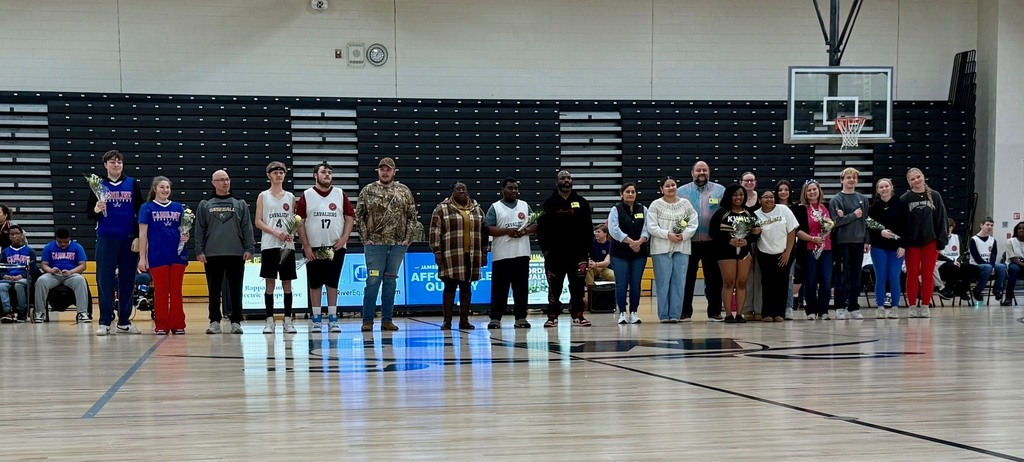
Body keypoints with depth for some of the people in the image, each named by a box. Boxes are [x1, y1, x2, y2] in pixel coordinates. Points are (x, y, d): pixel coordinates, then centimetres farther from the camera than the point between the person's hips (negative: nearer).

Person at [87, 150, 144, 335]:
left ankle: (124, 321, 13)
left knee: (127, 281, 4)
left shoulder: (132, 184, 7)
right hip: (106, 239, -1)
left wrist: (138, 237, -3)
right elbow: (89, 213, 8)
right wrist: (96, 210, -15)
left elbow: (140, 212, 5)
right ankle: (104, 322, 3)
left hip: (129, 239, 1)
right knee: (105, 281, -2)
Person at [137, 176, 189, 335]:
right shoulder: (147, 208, 4)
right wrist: (142, 258, -4)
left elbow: (184, 230, 16)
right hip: (157, 256, -2)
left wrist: (185, 236, -8)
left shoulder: (178, 207, 11)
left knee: (176, 292, 5)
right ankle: (161, 326, 7)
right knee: (161, 292, 1)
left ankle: (178, 325, 10)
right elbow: (143, 234, 1)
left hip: (178, 255, 2)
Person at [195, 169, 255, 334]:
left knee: (235, 289, 3)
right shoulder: (205, 205, 8)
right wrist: (199, 251, -1)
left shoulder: (240, 204, 9)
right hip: (212, 254, 0)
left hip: (236, 254, 0)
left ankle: (236, 321, 8)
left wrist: (249, 248, -3)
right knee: (214, 290, 4)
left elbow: (247, 228, 6)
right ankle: (215, 321, 10)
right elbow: (199, 229, 6)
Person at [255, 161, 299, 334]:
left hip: (287, 246, 2)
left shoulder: (290, 197, 13)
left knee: (287, 283, 2)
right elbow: (258, 222, 0)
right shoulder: (263, 196, 6)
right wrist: (275, 232, -14)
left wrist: (292, 234, -7)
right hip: (269, 245, -2)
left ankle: (288, 320, 6)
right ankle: (270, 321, 2)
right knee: (269, 282, -2)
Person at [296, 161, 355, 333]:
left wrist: (344, 238, -8)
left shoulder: (340, 195, 6)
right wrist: (306, 246, -8)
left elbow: (350, 217, 6)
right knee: (315, 284, 3)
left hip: (336, 247, 1)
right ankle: (316, 320, 10)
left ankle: (333, 319, 10)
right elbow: (299, 222, -1)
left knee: (333, 283, 5)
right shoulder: (306, 195, 1)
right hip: (314, 248, -1)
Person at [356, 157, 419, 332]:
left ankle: (387, 319, 12)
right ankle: (367, 320, 2)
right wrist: (365, 238, -4)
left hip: (398, 244, 2)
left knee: (391, 281, 6)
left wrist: (408, 238, 0)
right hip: (375, 243, -2)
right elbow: (359, 216, 3)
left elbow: (412, 217, 8)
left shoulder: (404, 191, 7)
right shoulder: (368, 191, 3)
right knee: (373, 280, -4)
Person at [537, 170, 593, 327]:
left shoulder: (581, 202, 8)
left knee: (577, 286, 3)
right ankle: (553, 317, 7)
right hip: (555, 253, -1)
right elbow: (541, 227, 1)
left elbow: (588, 228, 8)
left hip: (577, 253, 1)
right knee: (554, 286, 2)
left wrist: (586, 248, 1)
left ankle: (577, 315, 10)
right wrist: (545, 248, -5)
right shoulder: (549, 203, 3)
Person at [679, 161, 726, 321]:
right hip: (689, 242, 0)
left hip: (712, 242, 0)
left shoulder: (720, 191, 6)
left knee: (714, 278, 4)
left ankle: (714, 311, 12)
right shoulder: (682, 191, 6)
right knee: (687, 278, 4)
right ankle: (685, 311, 12)